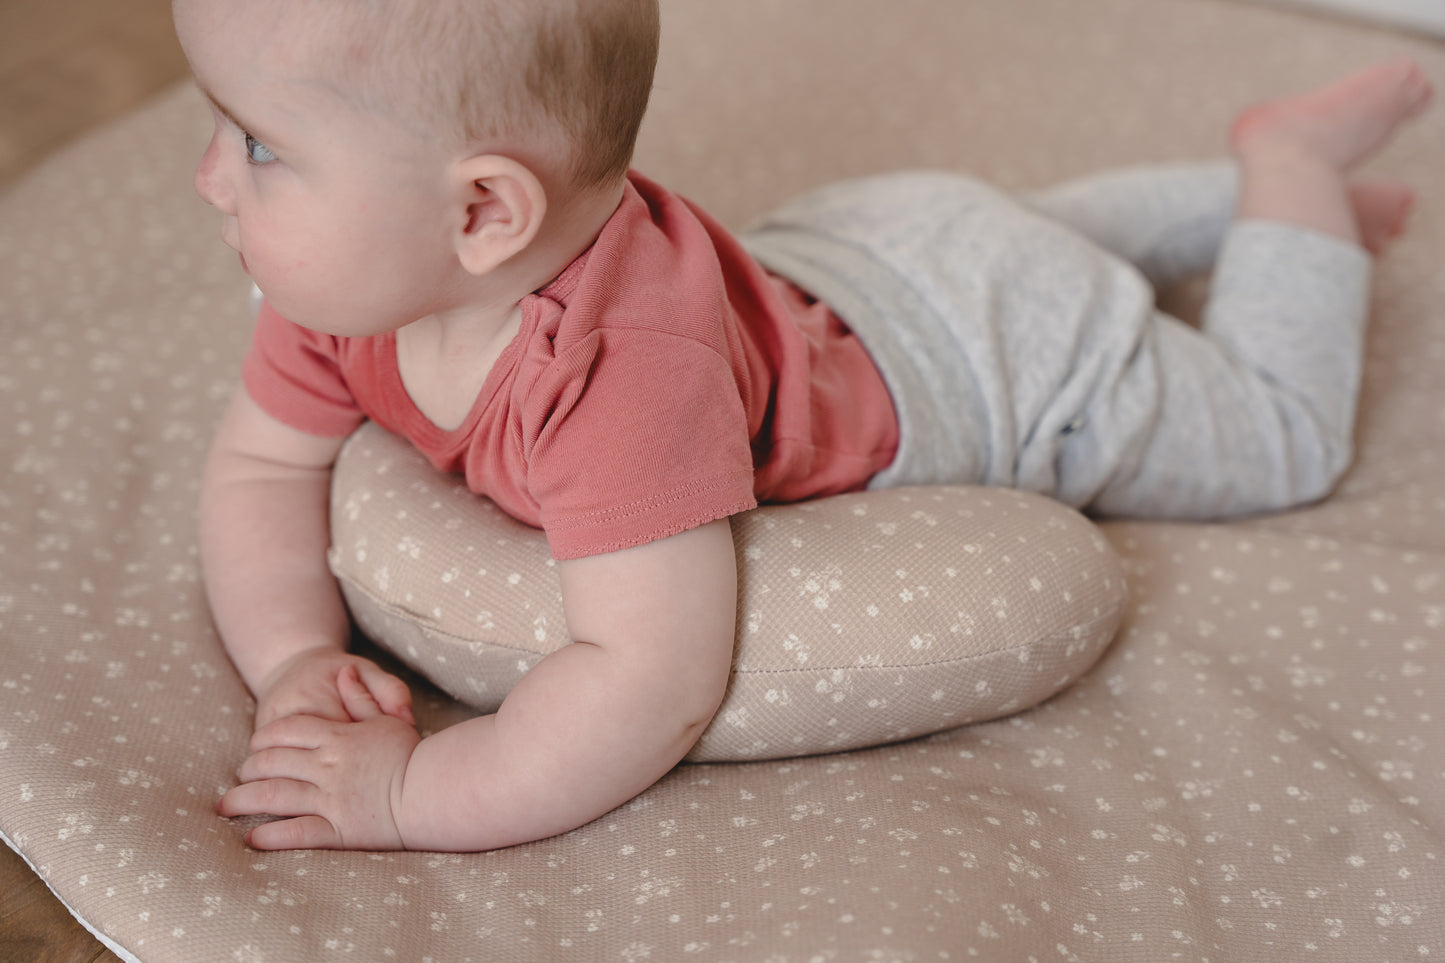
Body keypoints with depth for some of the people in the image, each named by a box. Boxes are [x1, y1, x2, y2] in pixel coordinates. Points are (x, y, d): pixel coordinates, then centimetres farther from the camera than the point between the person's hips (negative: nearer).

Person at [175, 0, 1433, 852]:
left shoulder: (625, 367, -51)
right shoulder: (361, 270, -26)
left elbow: (656, 678, -52)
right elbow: (261, 468, -15)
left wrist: (413, 791, -50)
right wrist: (296, 661, -32)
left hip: (1005, 348, -7)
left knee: (1278, 432, 18)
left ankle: (1290, 174, 34)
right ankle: (1252, 195, 52)